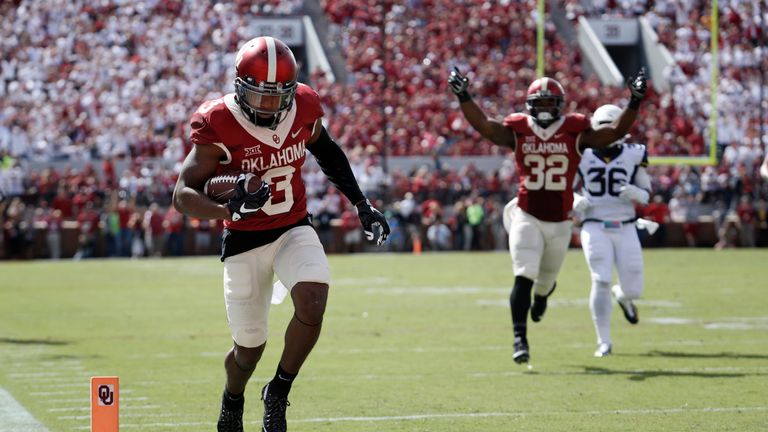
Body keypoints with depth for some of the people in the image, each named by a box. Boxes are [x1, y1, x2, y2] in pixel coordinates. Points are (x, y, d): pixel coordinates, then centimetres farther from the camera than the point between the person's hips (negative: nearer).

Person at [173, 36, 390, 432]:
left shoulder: (303, 108, -9)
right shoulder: (219, 125, -21)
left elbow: (326, 151, 14)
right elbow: (184, 194, -24)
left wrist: (362, 205, 14)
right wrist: (228, 209, -43)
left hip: (294, 229, 2)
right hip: (245, 240, -2)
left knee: (312, 305, -26)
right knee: (250, 347, 7)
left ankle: (278, 393, -1)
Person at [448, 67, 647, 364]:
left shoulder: (575, 133, -1)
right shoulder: (518, 131, -1)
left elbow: (615, 133, -5)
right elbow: (483, 126, -9)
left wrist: (634, 103, -13)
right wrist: (463, 97, -19)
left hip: (560, 221, 2)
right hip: (527, 217, -2)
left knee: (547, 277, 20)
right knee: (523, 278, -15)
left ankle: (541, 296, 57)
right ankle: (520, 337, -13)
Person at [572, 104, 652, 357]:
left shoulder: (633, 155, 2)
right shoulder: (582, 156, 1)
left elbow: (647, 194, 10)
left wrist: (634, 193, -13)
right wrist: (576, 202, -10)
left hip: (625, 229, 1)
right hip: (595, 228, -1)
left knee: (633, 289, 0)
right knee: (601, 281, -15)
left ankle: (623, 295, 41)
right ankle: (604, 342, -4)